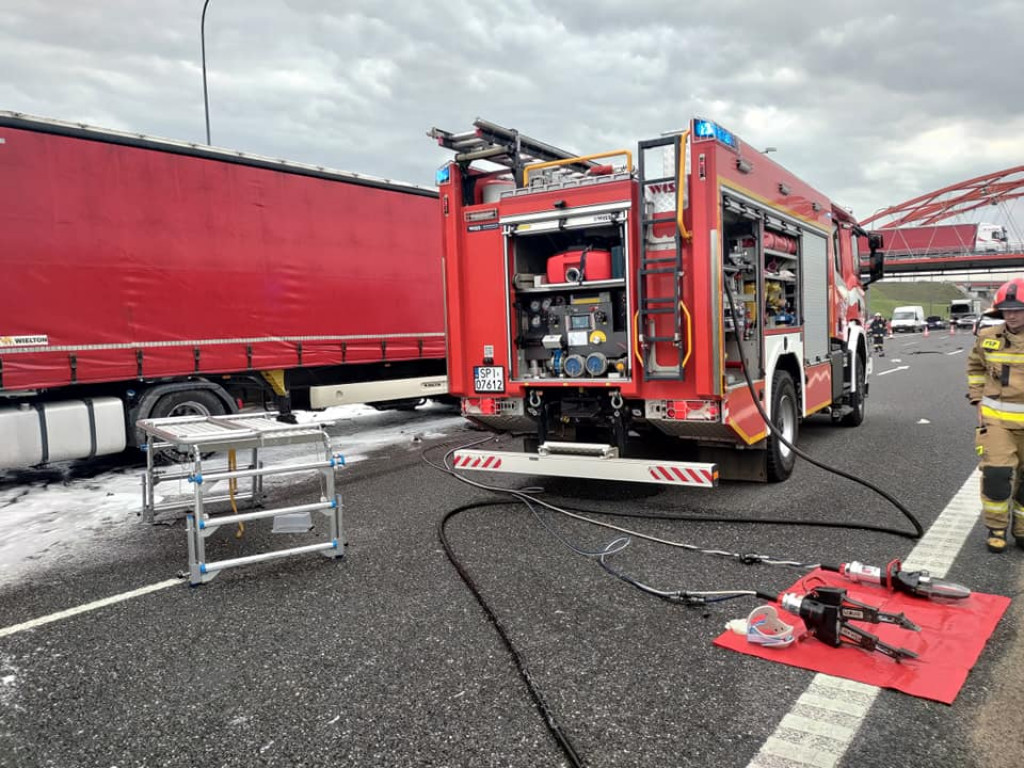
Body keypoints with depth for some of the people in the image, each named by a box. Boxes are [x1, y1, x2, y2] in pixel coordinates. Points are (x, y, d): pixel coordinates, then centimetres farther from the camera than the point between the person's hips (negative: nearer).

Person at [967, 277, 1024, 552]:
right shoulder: (988, 338, -1)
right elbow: (975, 366, 17)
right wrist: (978, 397, 8)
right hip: (996, 418, 0)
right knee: (996, 473, -7)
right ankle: (996, 528, 11)